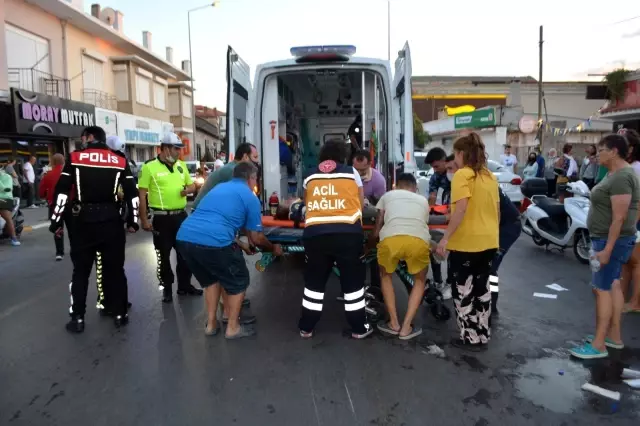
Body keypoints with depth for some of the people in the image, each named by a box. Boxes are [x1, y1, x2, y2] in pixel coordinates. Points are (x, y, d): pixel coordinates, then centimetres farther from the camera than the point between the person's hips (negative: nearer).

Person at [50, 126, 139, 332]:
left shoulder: (74, 158, 0)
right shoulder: (120, 161, 3)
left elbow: (61, 191, -4)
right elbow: (132, 193, 1)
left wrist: (56, 221, 2)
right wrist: (133, 221, 9)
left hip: (83, 221, 0)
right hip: (111, 221, 1)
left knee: (80, 271, 11)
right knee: (115, 269, 9)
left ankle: (77, 318, 16)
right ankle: (120, 314, 15)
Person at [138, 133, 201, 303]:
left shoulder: (181, 165, 8)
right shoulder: (150, 167, -9)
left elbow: (192, 185, 19)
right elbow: (142, 195, -9)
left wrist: (187, 190, -6)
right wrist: (144, 220, -12)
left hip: (181, 215, 5)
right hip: (162, 218, -5)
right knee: (164, 255, 5)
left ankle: (185, 285, 27)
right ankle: (167, 289, 19)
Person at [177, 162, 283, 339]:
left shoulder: (218, 188, 29)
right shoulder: (250, 197, 9)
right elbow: (256, 238, 13)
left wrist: (241, 245, 47)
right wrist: (273, 248, 34)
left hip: (184, 238, 7)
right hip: (212, 242, -7)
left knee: (211, 279, 31)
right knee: (238, 281, 17)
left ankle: (211, 324, 36)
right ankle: (233, 328, 26)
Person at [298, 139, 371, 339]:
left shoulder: (311, 176, 14)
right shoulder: (351, 172, 8)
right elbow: (361, 203, 13)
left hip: (315, 233, 2)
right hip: (347, 233, -2)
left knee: (314, 281, 15)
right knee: (353, 280, 11)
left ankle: (306, 327, 24)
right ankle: (359, 327, 21)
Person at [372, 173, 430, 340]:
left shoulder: (387, 195, 30)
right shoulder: (423, 200, 34)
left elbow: (378, 226, 31)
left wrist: (375, 236, 53)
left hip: (391, 238, 0)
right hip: (419, 240, 1)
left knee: (386, 276, 30)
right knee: (419, 280, 28)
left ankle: (393, 324, 24)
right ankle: (406, 328, 19)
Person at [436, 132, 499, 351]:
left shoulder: (462, 175, -13)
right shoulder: (490, 177, 10)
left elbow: (461, 209, -23)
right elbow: (497, 210, 14)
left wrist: (445, 237, -21)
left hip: (466, 242, -8)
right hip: (489, 242, 8)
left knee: (464, 290, 5)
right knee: (482, 288, 16)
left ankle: (470, 337, 13)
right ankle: (483, 335, 25)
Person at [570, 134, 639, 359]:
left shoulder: (621, 177, -21)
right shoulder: (615, 174, 12)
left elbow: (619, 217, -25)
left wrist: (607, 249, -25)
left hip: (612, 241, -11)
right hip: (609, 239, 11)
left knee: (602, 288, -7)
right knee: (613, 285, 15)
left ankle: (598, 345, -1)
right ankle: (614, 336, 27)